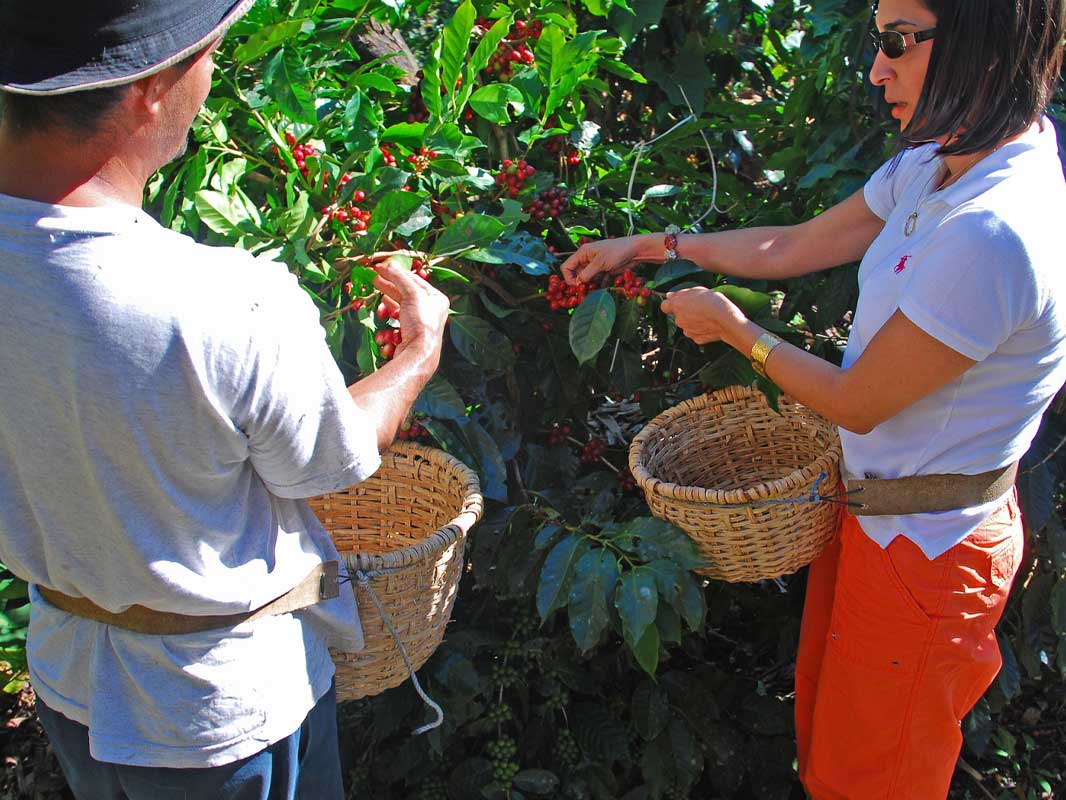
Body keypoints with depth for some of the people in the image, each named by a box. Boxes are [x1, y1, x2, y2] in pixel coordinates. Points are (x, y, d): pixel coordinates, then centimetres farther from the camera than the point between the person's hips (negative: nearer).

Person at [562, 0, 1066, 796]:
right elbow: (795, 248, 10)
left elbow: (855, 402, -21)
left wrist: (734, 327, -6)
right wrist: (648, 245, 13)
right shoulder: (938, 165, -4)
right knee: (826, 729, 25)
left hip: (923, 553, -8)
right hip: (875, 513, 8)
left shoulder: (995, 236, -33)